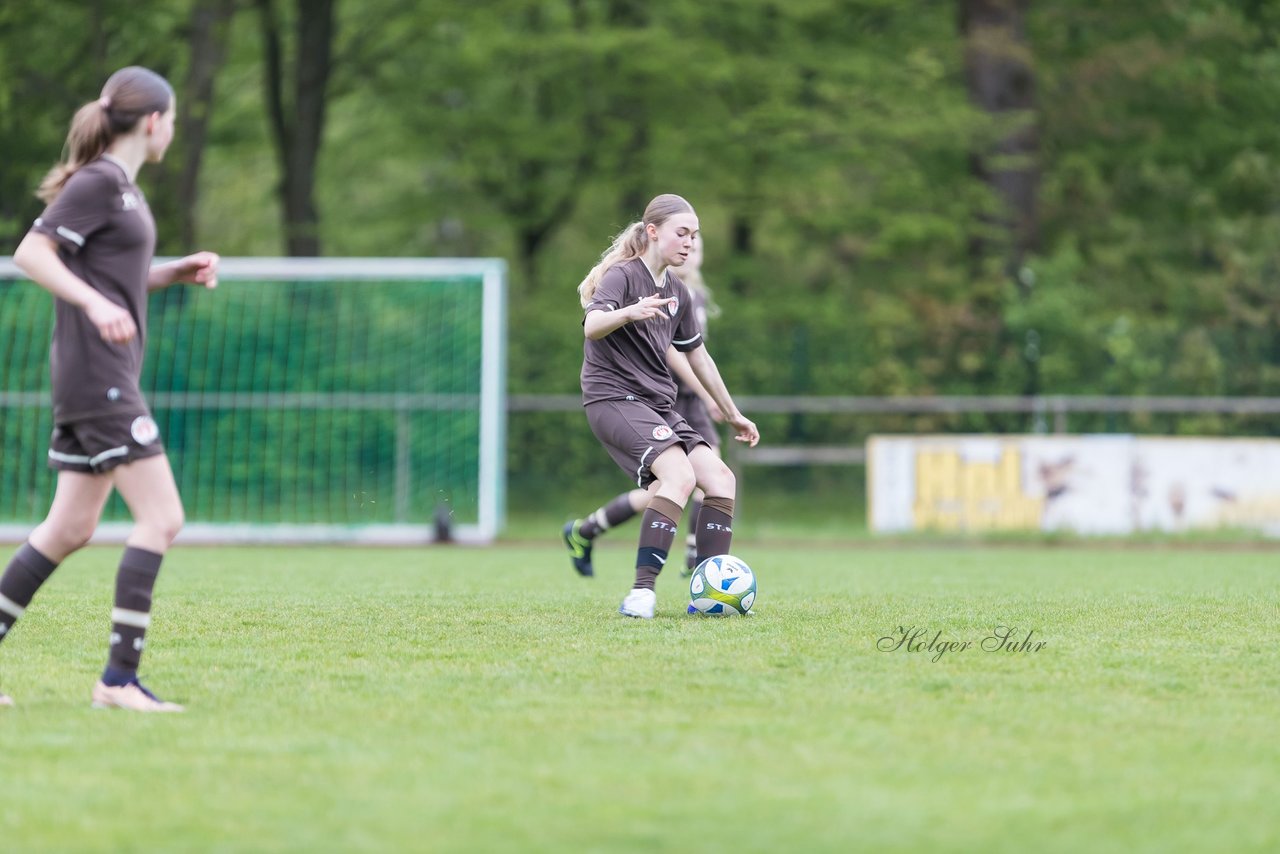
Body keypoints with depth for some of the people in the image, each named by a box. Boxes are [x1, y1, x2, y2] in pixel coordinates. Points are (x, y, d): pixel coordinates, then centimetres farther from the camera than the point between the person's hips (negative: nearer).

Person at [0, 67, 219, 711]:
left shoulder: (120, 187, 18)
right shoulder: (97, 182, -10)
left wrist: (178, 272, 14)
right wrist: (96, 303, -30)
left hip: (103, 377, 10)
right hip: (96, 375, -10)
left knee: (70, 528, 11)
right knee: (161, 517, -12)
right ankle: (119, 678, -14)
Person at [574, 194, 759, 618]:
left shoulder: (677, 293, 16)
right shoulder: (623, 276, -8)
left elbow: (697, 355, 28)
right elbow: (591, 326, -28)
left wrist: (732, 414, 33)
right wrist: (628, 313, -49)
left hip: (658, 406, 8)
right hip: (615, 399, -8)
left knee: (720, 478, -8)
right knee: (680, 474, -28)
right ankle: (642, 593, -30)